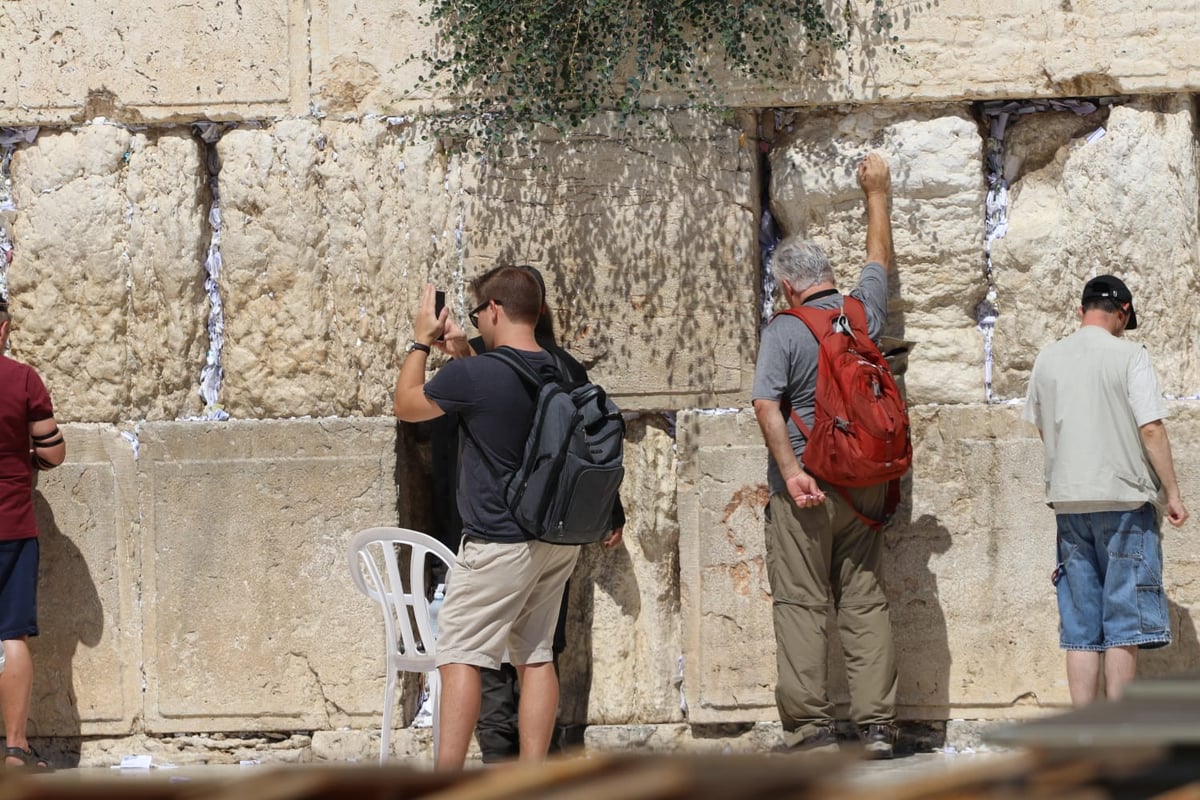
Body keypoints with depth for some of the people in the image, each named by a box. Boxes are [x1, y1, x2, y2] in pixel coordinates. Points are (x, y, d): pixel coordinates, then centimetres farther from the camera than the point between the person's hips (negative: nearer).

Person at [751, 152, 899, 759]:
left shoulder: (784, 332, -7)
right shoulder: (865, 312, 6)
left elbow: (767, 405, -18)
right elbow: (878, 256, 24)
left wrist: (792, 471, -19)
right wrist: (876, 192, 37)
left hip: (804, 487, -4)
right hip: (865, 482, 4)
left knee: (801, 606, -1)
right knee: (866, 604, 5)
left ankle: (811, 727, -5)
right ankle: (876, 726, 2)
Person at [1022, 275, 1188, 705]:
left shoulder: (1047, 359, 8)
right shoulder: (1129, 355, -6)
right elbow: (1151, 429, -12)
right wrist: (1171, 492, -5)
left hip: (1068, 500, 4)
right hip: (1125, 498, -4)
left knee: (1080, 628, 6)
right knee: (1124, 625, -1)